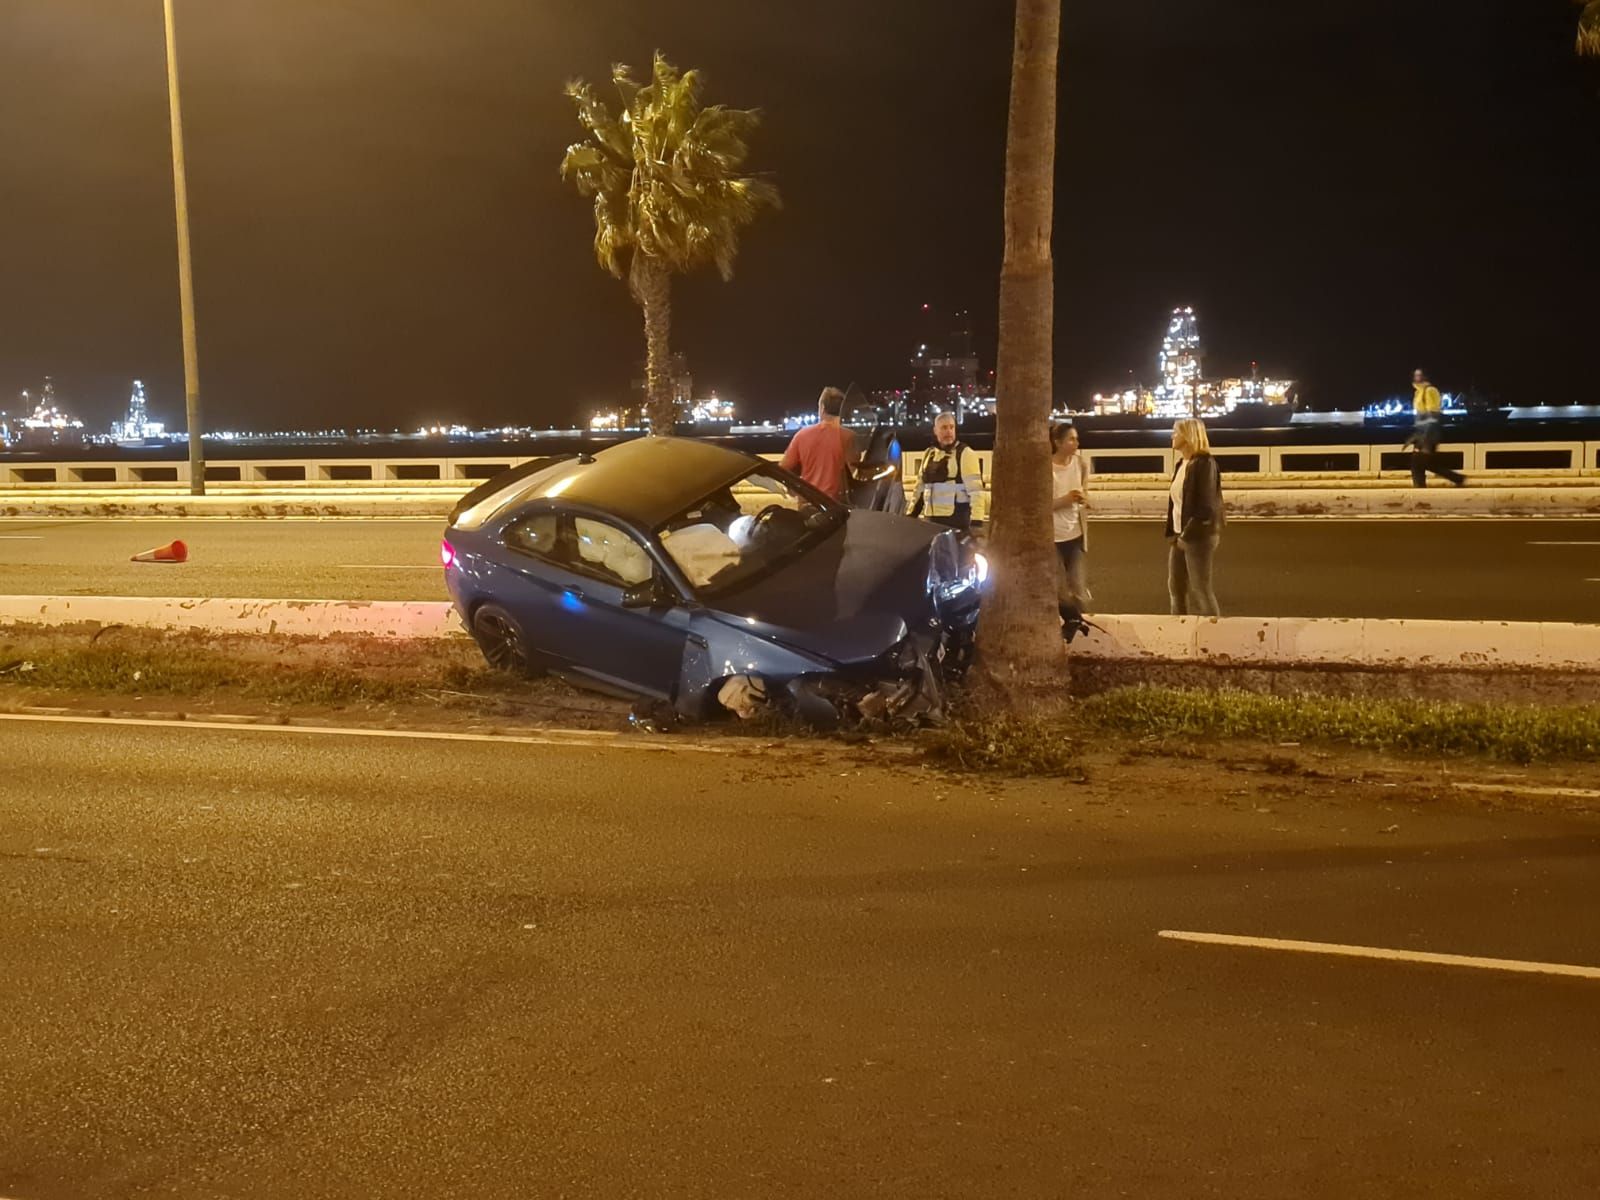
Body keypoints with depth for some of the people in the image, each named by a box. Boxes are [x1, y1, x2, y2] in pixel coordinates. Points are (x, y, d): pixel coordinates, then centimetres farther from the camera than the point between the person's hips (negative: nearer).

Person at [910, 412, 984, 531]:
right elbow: (920, 488, 23)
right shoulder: (928, 454, 15)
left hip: (957, 519, -7)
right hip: (931, 518, 7)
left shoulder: (964, 453, -5)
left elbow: (975, 490, -11)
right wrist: (912, 515, 20)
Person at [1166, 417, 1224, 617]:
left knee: (1200, 589, -3)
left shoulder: (1204, 464, -14)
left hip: (1198, 536, -9)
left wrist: (1188, 534, -17)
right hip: (1181, 535, 9)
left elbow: (1207, 506, -19)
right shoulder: (1181, 463, 12)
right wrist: (1172, 532, 9)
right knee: (1176, 586, 14)